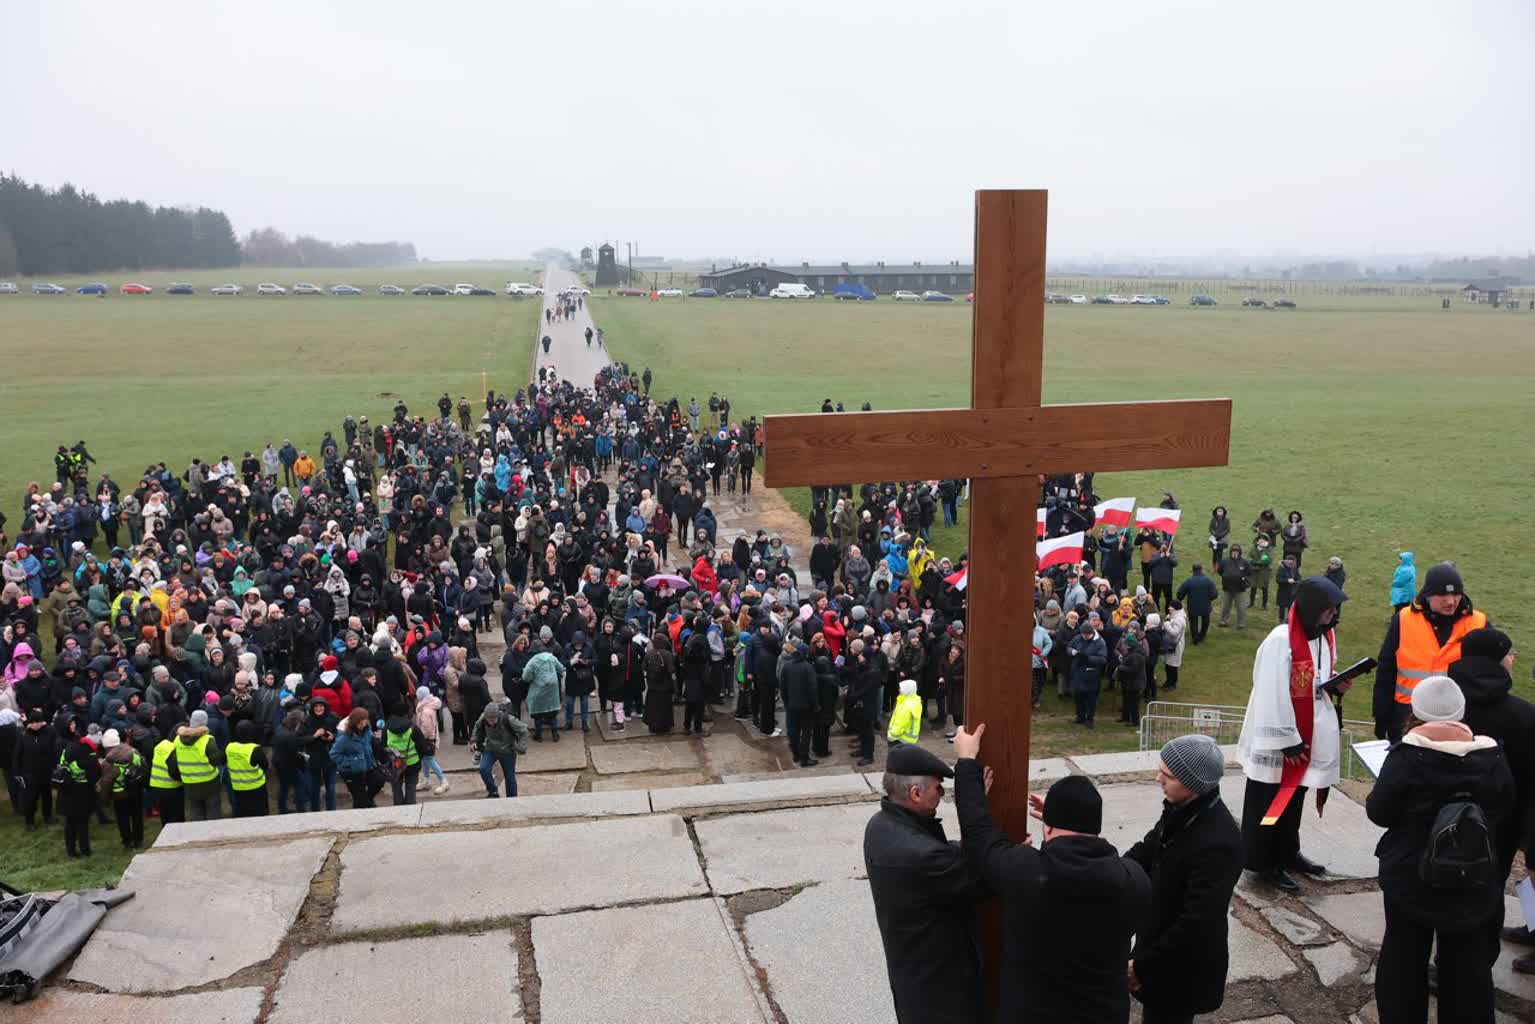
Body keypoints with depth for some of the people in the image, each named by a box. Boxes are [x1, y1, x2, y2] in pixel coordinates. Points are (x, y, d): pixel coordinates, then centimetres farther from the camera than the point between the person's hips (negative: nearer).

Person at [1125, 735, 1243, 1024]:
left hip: (1183, 969, -8)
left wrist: (1143, 965, -20)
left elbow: (1197, 923, -29)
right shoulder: (1181, 811, -4)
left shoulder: (1217, 843, -31)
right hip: (1160, 946, 8)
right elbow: (1145, 853, 11)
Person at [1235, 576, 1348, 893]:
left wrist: (1337, 683, -3)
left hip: (1307, 734, 8)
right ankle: (1264, 863, 16)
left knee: (1294, 796, 20)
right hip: (1277, 738, -8)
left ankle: (1288, 852, 36)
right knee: (1271, 801, 5)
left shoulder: (1325, 635, 2)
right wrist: (1288, 741, -19)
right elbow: (1273, 696, -22)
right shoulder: (1281, 640, -24)